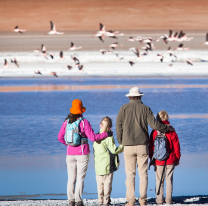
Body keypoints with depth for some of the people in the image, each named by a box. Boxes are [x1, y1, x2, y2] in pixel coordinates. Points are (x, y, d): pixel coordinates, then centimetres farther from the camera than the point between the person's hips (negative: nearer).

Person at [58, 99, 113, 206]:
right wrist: (106, 134, -1)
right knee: (80, 177, 0)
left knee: (71, 178, 9)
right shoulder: (84, 122, -10)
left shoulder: (66, 122, 1)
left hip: (70, 153, 3)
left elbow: (60, 137, 7)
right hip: (82, 153, -3)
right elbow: (93, 137, -12)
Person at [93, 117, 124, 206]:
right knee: (107, 183, 3)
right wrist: (122, 146, -1)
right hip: (107, 165, -5)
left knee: (100, 183, 12)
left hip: (98, 165, 5)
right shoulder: (109, 137, -15)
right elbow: (114, 150, -14)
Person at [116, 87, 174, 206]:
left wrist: (121, 142, 10)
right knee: (143, 173, 5)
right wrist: (167, 128, 10)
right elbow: (154, 125, -6)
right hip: (142, 146, 0)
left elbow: (119, 126, 0)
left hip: (128, 146, 0)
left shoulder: (124, 109, 1)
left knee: (130, 174, 3)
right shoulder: (145, 109, 0)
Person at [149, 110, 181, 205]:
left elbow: (151, 146, 0)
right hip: (170, 160, 1)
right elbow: (176, 146, 2)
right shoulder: (171, 131, -1)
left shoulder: (154, 132, -4)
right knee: (169, 179, 5)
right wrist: (177, 158, 12)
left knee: (159, 180, 7)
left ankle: (159, 199, 5)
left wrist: (151, 158, 11)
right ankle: (168, 199, 3)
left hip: (158, 161, -1)